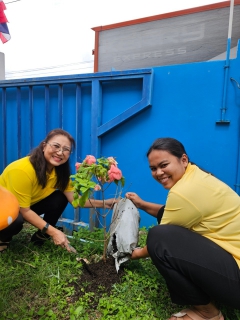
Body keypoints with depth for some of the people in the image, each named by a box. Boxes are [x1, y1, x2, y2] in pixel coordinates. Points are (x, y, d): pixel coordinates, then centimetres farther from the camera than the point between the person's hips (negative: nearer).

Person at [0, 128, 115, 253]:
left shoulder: (60, 171, -12)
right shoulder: (22, 170, -34)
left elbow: (74, 199, -18)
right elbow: (24, 210, -30)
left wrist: (105, 203, -28)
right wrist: (53, 231, -33)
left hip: (30, 204, 6)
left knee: (60, 198, -14)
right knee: (16, 221, -36)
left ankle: (40, 237, 4)